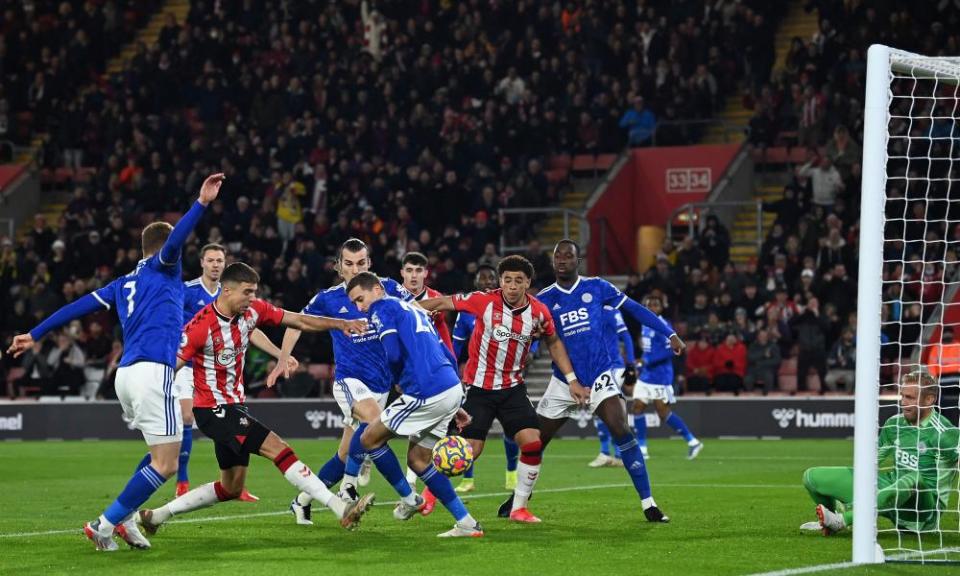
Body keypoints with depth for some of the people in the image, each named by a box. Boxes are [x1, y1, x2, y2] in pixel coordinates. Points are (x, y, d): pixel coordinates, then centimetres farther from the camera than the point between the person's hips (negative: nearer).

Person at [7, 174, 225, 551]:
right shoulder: (162, 268, 6)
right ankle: (104, 525, -7)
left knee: (162, 455, 22)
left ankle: (125, 519, 14)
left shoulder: (124, 284, 23)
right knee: (165, 464, -7)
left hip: (126, 373, 9)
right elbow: (175, 240, -16)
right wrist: (202, 204, -23)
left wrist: (35, 335, 27)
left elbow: (79, 306, 22)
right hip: (153, 371, -9)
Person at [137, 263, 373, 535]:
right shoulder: (201, 326, -21)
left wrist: (340, 323, -6)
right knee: (278, 448, -17)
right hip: (213, 408, -9)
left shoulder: (253, 310, -2)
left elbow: (299, 321, 4)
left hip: (235, 406, 9)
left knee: (231, 488, 14)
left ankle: (157, 515, 22)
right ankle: (342, 509, -20)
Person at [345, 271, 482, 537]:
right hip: (452, 388, 9)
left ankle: (409, 500, 15)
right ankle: (467, 524, 12)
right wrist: (454, 405, 26)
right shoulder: (414, 310, 27)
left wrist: (399, 380, 9)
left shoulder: (383, 308, 0)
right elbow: (448, 357, 25)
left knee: (368, 438, 6)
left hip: (427, 393, -9)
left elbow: (393, 355, -13)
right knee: (417, 459, 17)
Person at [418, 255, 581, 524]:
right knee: (471, 450, -8)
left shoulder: (539, 312, -5)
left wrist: (572, 380, 10)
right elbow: (443, 302, -6)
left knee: (533, 442, -12)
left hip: (513, 388, 3)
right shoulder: (485, 301, -15)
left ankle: (518, 508, 3)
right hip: (478, 388, -3)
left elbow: (553, 343, 12)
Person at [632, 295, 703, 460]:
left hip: (660, 377, -8)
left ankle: (692, 441, 7)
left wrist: (648, 361, -23)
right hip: (645, 376, 8)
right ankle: (642, 449, 7)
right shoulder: (645, 325, 12)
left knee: (663, 412, -5)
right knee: (637, 407, 1)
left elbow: (670, 351, -21)